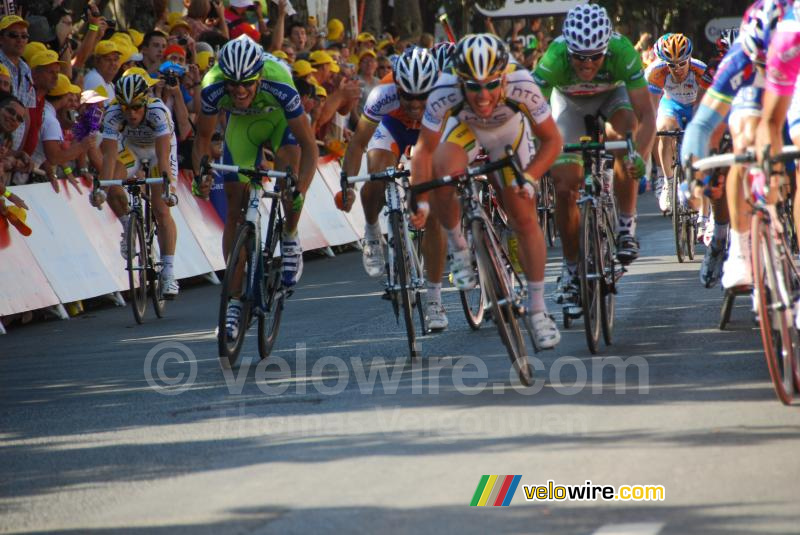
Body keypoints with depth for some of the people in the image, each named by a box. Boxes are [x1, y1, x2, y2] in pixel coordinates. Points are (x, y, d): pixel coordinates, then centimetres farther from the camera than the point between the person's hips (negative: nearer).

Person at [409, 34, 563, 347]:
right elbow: (425, 149, -27)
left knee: (525, 219, -4)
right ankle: (458, 247, -2)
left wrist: (528, 178, -36)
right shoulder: (445, 94, -39)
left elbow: (552, 140, -24)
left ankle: (538, 310, 12)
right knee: (441, 179, -31)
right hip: (464, 128, 0)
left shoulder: (522, 88, -39)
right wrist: (420, 201, -35)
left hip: (509, 134, 0)